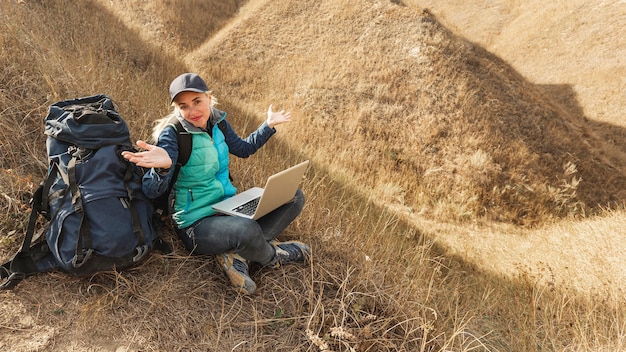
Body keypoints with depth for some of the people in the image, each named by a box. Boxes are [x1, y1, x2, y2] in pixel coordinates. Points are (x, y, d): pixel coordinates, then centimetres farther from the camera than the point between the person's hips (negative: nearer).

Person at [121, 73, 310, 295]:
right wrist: (162, 167, -43)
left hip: (229, 207, 8)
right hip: (197, 224, -7)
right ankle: (272, 256, 0)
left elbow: (243, 149, 22)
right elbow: (152, 191, -22)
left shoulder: (217, 121, 2)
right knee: (247, 230, -39)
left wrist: (269, 125, 18)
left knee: (294, 197, 2)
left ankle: (237, 254, -11)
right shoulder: (172, 134, -16)